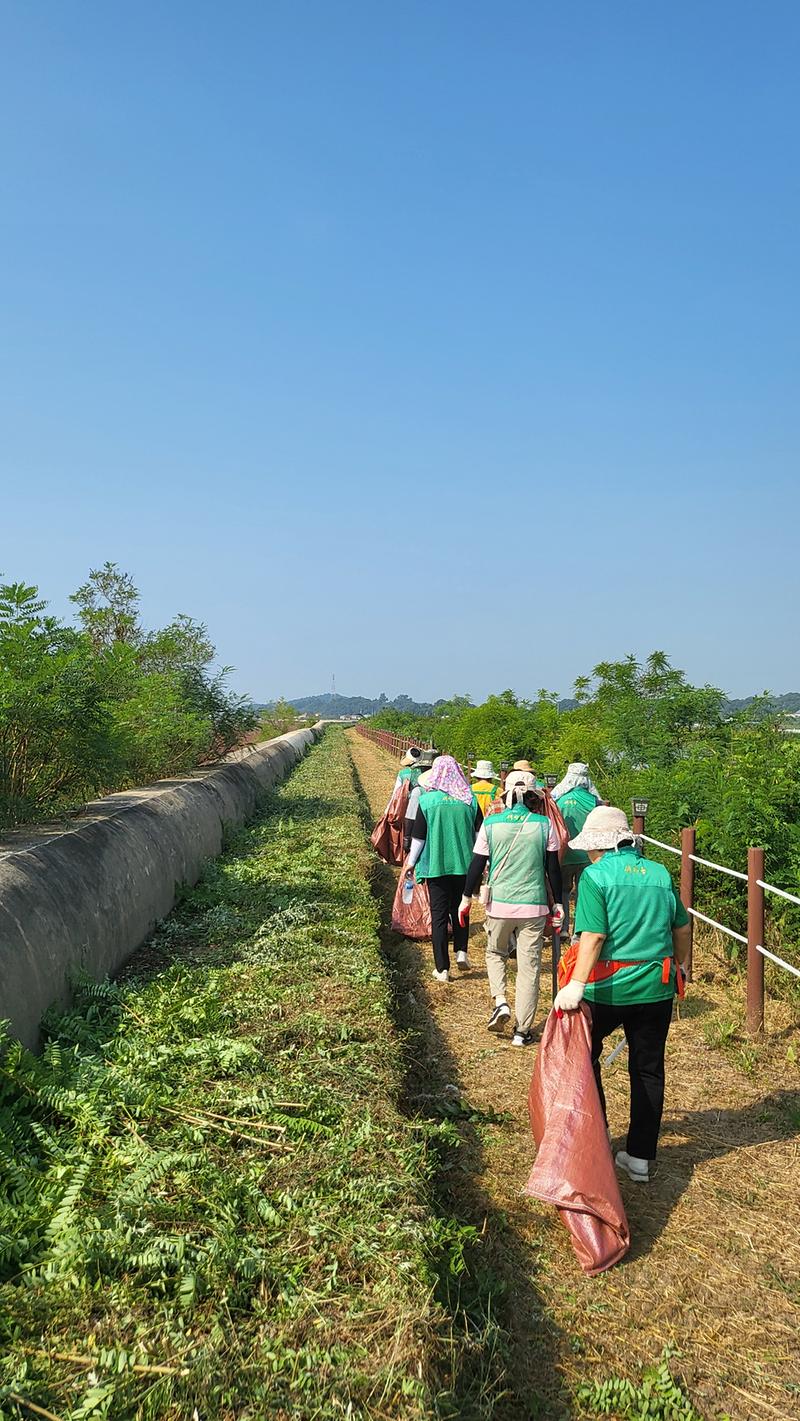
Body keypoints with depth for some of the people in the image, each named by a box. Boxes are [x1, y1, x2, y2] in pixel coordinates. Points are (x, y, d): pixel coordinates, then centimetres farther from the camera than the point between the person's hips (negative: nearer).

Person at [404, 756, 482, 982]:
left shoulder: (427, 800, -8)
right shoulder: (469, 800, -2)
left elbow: (418, 836, -4)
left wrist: (411, 862, 10)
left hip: (436, 865, -2)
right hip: (464, 864, 2)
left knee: (439, 915, 5)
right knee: (460, 909, 22)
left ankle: (442, 968, 5)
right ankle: (461, 951, 10)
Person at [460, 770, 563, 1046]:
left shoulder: (491, 824, -4)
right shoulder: (544, 824, -4)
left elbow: (477, 865, 0)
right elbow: (553, 868, 1)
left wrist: (466, 897, 12)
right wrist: (558, 904, 11)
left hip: (499, 903, 0)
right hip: (533, 906, 0)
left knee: (495, 953, 24)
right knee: (529, 966, 8)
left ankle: (500, 1001, 4)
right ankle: (522, 1030, 12)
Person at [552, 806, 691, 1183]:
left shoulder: (596, 875, -11)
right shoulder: (660, 874, 4)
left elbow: (594, 935, -21)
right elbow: (683, 929, 11)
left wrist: (577, 985, -24)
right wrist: (679, 966, 28)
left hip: (607, 988, -4)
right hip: (656, 987, 5)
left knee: (583, 1055, 19)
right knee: (648, 1070, 13)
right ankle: (640, 1157, 20)